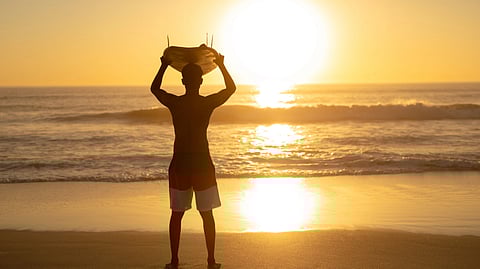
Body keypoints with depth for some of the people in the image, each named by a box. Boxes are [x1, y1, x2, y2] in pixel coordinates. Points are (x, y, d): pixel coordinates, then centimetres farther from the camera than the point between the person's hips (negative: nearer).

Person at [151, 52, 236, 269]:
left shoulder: (173, 103, -5)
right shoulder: (208, 103, -8)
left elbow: (154, 88, 16)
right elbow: (231, 88, 10)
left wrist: (164, 66, 23)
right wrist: (221, 65, 19)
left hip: (179, 165, 1)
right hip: (202, 164, -1)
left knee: (177, 214, 11)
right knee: (207, 214, 8)